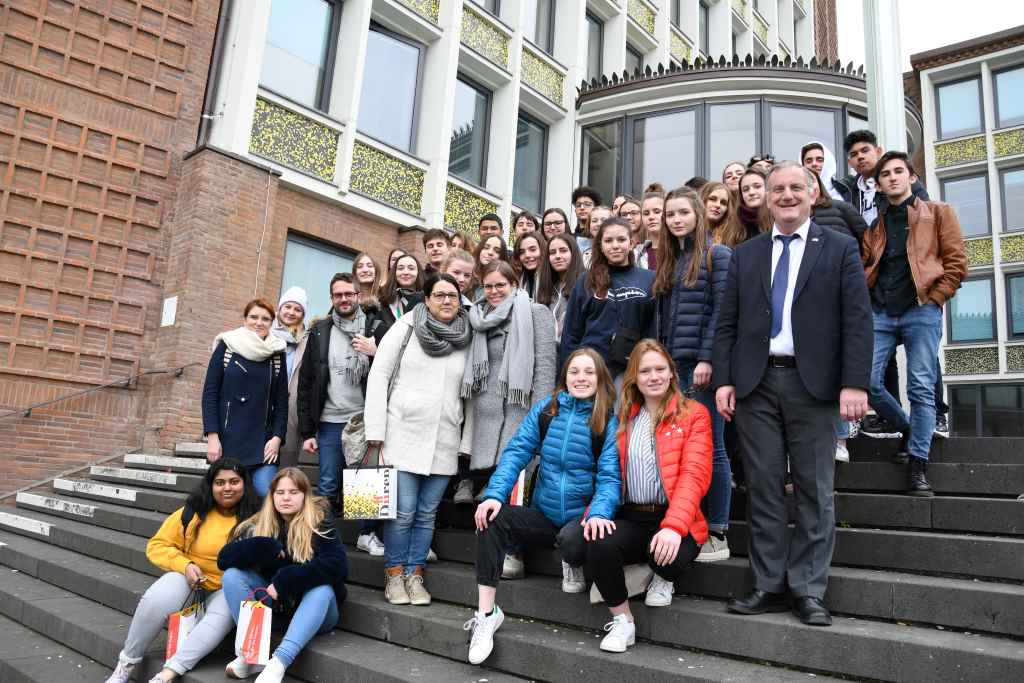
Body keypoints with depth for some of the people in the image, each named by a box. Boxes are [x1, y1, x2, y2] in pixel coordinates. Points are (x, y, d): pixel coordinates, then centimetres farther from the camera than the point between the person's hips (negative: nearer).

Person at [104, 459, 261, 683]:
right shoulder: (193, 512, -2)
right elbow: (158, 546, 2)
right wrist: (184, 565, -14)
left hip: (227, 590, -1)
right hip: (189, 580, 2)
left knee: (221, 617, -33)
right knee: (156, 600, -28)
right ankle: (127, 663, -5)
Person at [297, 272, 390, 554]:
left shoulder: (377, 327, 2)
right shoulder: (319, 332, 6)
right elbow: (306, 384, 6)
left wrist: (376, 353, -17)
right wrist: (307, 431, 2)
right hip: (330, 422, 1)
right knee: (327, 486, 5)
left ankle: (367, 534, 21)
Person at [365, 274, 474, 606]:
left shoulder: (467, 340, 7)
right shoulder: (406, 328, 0)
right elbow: (378, 376, -1)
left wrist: (467, 442, 6)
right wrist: (376, 431, -6)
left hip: (445, 441, 3)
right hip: (404, 433, -2)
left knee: (427, 513, 8)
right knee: (403, 511, -1)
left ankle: (414, 574, 22)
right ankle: (394, 573, 18)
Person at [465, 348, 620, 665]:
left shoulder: (609, 421, -4)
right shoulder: (544, 409, 4)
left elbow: (609, 476, -11)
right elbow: (516, 452, -3)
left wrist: (599, 513, -31)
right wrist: (495, 494, -18)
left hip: (581, 518, -3)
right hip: (543, 516, 3)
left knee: (572, 540, -36)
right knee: (492, 518, -22)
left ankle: (573, 564, 4)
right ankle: (486, 613, -14)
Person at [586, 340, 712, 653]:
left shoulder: (693, 414, 4)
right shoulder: (624, 417, 16)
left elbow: (694, 475, -8)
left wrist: (673, 525, -24)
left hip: (672, 519, -3)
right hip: (630, 517, 3)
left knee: (668, 557, -34)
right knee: (599, 544, -29)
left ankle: (662, 580, 6)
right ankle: (622, 621, -4)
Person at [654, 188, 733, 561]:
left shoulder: (717, 254, -2)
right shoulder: (668, 261, 18)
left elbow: (721, 312, -10)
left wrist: (707, 359, -18)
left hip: (702, 365, -7)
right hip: (672, 364, 7)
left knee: (710, 446, -3)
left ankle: (717, 535, 5)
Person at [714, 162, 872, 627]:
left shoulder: (840, 249, 6)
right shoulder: (745, 254, 13)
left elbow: (857, 320, -2)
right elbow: (726, 324, 9)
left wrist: (854, 383, -11)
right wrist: (723, 379, 0)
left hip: (813, 383, -2)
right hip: (756, 383, 2)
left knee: (815, 492, 3)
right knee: (763, 489, 5)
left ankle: (808, 590, 13)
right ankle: (769, 585, 15)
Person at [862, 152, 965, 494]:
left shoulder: (938, 213, 10)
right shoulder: (873, 224, 19)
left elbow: (956, 261, 3)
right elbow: (862, 267, 17)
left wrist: (934, 299, -4)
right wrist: (866, 300, 2)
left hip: (921, 311, -3)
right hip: (880, 313, 3)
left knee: (921, 388, -5)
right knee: (868, 381, -6)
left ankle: (917, 466, 1)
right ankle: (908, 429, 20)